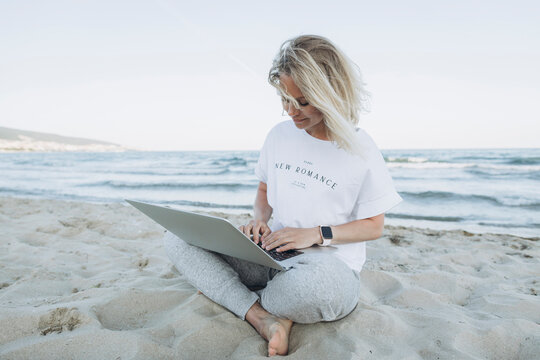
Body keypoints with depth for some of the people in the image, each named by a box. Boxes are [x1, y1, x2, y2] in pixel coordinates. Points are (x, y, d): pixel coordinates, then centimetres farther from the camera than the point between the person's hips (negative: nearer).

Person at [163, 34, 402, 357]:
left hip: (333, 266, -4)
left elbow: (374, 225, -2)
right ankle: (264, 319, -24)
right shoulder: (280, 135, 6)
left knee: (317, 282, -44)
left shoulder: (361, 150, -7)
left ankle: (257, 301, -8)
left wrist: (317, 234, -16)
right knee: (179, 238, -10)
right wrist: (260, 221, -4)